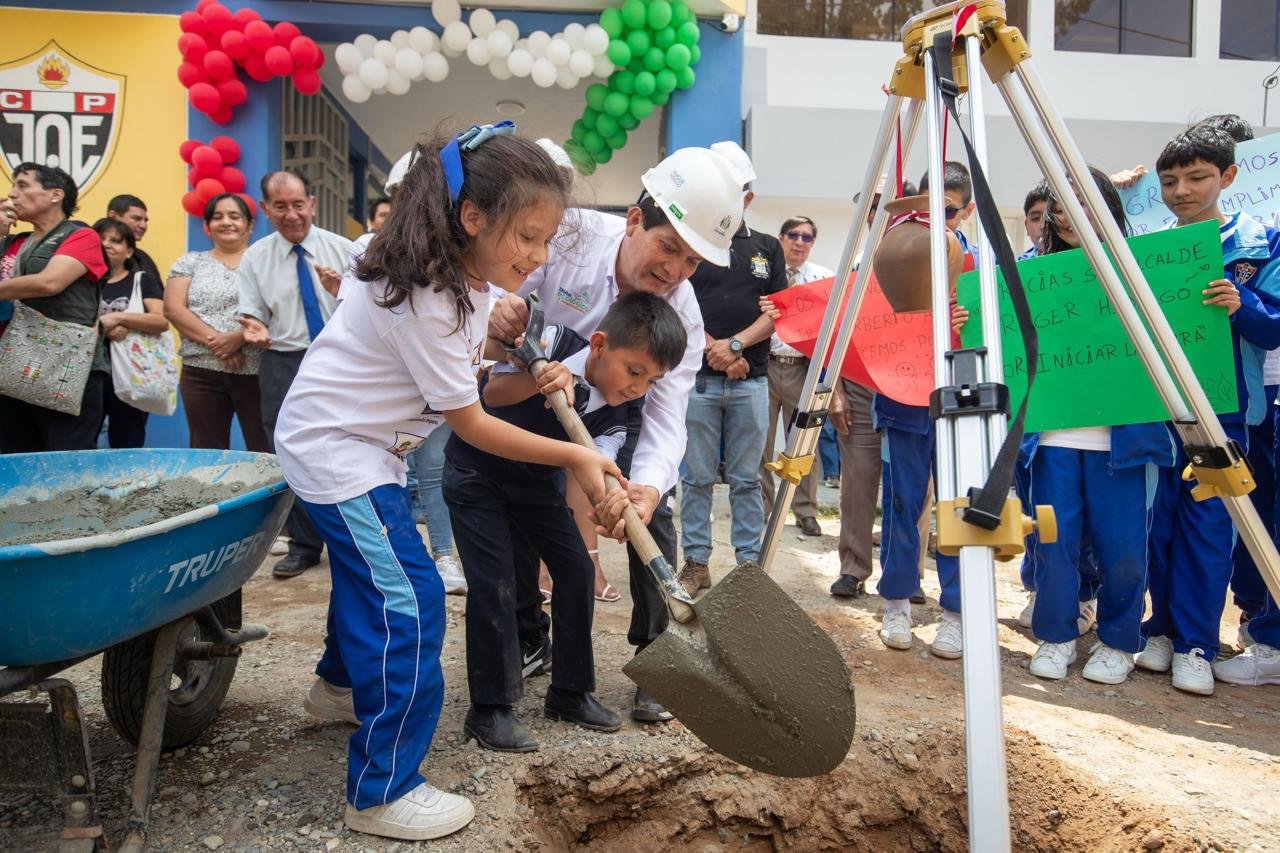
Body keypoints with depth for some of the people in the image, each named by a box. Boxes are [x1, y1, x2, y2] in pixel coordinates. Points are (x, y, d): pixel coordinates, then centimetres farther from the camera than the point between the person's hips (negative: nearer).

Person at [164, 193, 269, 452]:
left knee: (264, 451, -5)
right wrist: (214, 340, -12)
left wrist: (239, 337, -17)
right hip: (201, 372, 3)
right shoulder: (190, 263, 14)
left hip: (255, 371, -2)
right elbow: (173, 308, 2)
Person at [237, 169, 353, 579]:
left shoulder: (341, 248, 3)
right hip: (284, 365, 1)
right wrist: (254, 328, -19)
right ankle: (303, 545, 22)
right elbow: (251, 314, 4)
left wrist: (341, 292, -20)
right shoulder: (255, 257, 5)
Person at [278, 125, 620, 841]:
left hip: (367, 443, 10)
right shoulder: (423, 298, -29)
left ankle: (341, 683, 53)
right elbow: (472, 427, -22)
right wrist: (575, 456, -20)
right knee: (411, 602, -12)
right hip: (333, 447, -10)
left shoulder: (469, 276, -1)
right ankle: (383, 793, -1)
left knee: (368, 567, 26)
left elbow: (468, 395, 4)